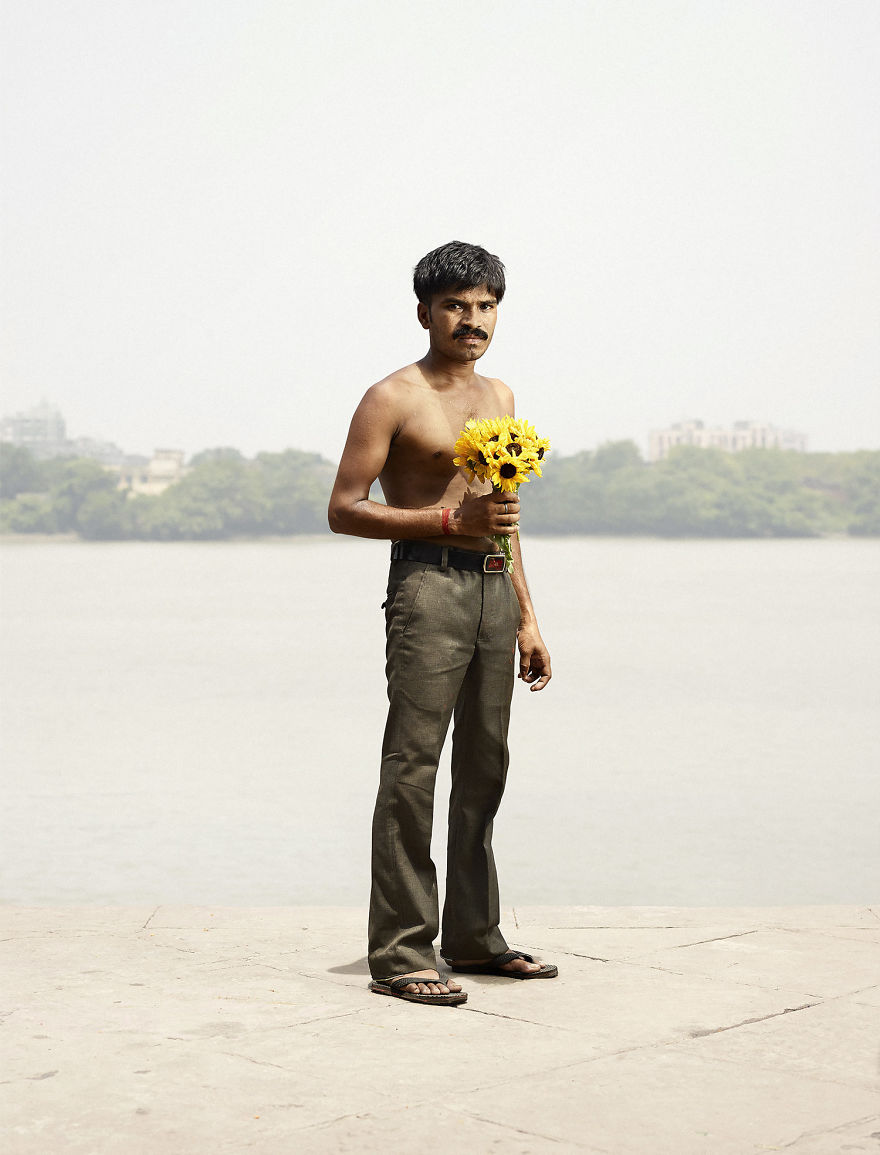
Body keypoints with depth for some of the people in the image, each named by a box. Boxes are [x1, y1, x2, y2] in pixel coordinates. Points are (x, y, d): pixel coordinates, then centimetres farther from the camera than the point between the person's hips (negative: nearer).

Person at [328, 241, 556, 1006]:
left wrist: (526, 619, 19)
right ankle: (399, 954, -5)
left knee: (484, 768, 11)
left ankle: (474, 937, 21)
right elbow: (344, 510, -9)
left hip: (493, 590, 7)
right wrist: (452, 521, -17)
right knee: (412, 768, -9)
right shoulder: (392, 399, -3)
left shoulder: (500, 397, 18)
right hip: (428, 582, -7)